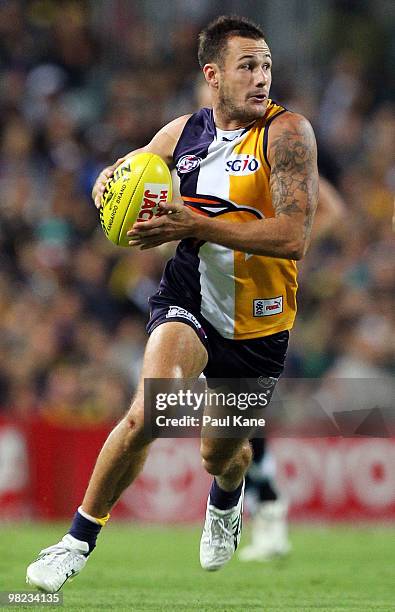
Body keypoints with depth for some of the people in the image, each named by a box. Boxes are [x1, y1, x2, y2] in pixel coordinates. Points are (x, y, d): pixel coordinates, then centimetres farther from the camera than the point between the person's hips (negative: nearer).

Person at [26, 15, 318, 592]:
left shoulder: (287, 132, -16)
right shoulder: (182, 133, -1)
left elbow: (292, 238, -26)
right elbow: (129, 168, 19)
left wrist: (195, 224, -30)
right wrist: (110, 178, -7)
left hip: (258, 322, -1)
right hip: (189, 300, 1)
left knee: (222, 454, 18)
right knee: (147, 415, -27)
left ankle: (227, 498, 58)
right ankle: (80, 537, -10)